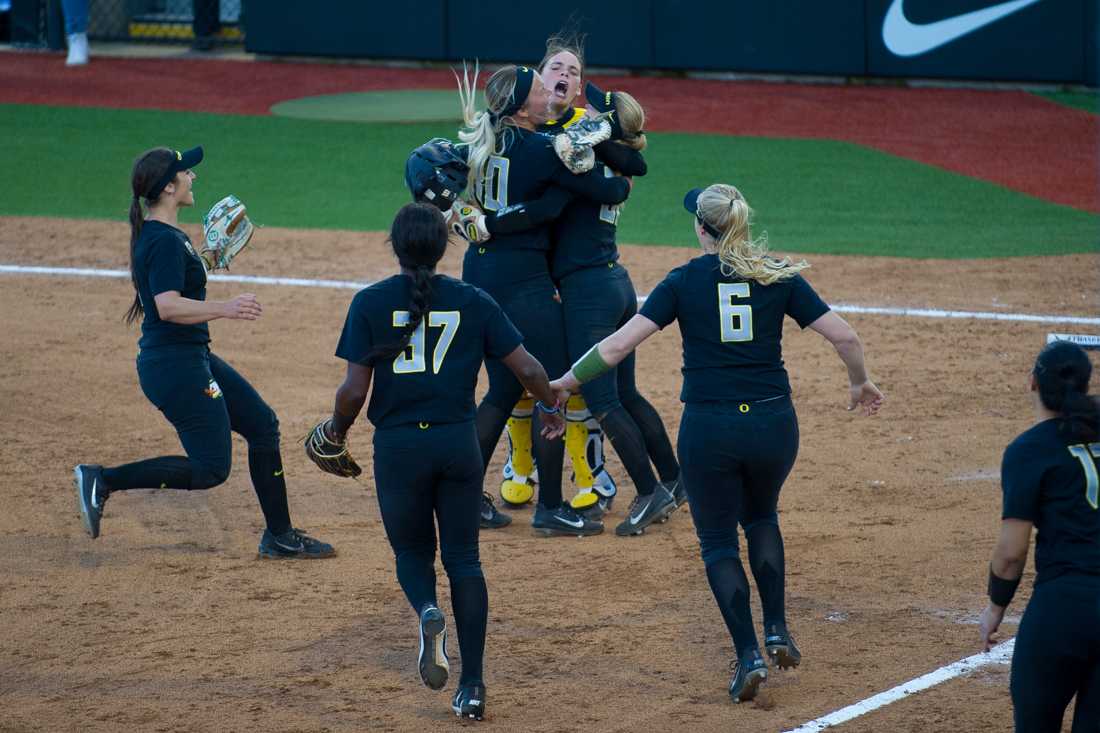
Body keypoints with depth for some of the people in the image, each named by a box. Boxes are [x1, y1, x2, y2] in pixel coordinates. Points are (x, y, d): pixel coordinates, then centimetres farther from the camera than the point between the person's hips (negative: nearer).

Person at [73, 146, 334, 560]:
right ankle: (103, 480, -3)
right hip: (175, 366, -11)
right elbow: (168, 307, -33)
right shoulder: (165, 241, -20)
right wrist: (225, 309, -39)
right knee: (210, 468, -7)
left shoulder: (159, 233, 11)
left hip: (193, 359, 11)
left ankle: (280, 537, 18)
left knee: (262, 424, 13)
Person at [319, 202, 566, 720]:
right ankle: (471, 686, 3)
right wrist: (551, 409, 21)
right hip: (459, 443, 1)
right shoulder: (473, 302, 1)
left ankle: (427, 611, -17)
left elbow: (354, 389, -8)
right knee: (463, 558, 11)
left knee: (412, 551, 18)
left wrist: (338, 429, 12)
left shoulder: (371, 303, -4)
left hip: (397, 446, -1)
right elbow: (526, 368, 1)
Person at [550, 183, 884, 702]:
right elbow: (843, 336, 1)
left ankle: (749, 655, -3)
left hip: (708, 426, -2)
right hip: (773, 422, 2)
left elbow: (619, 343, -7)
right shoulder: (777, 276, 4)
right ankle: (777, 631, 18)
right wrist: (861, 384, 19)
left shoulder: (684, 281, -1)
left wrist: (566, 382, 3)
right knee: (761, 517, 29)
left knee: (718, 541, 12)